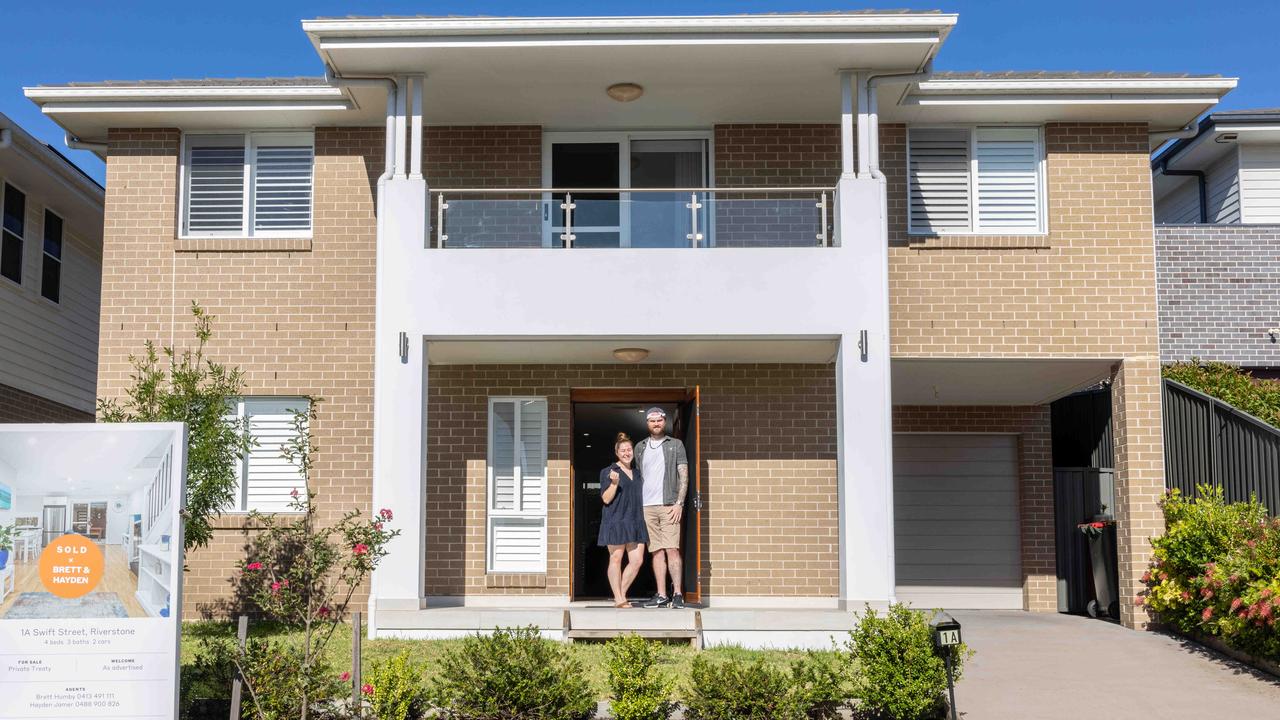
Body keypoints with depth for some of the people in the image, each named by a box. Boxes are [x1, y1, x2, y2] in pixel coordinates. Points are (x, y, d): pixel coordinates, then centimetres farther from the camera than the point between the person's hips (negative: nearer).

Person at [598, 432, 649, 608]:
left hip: (635, 521, 6)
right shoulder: (608, 472, 0)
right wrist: (614, 483, -20)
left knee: (637, 561, -2)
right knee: (616, 559, -2)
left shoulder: (637, 473, 19)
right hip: (616, 521, -6)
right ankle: (618, 598, 3)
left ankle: (621, 594, 11)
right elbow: (606, 498, -7)